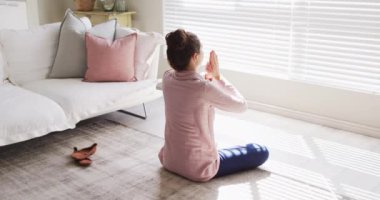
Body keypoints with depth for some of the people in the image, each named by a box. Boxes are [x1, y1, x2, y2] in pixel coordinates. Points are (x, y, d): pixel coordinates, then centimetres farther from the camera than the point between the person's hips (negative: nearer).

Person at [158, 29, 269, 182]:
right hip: (198, 167, -7)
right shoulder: (204, 87, -28)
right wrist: (217, 76, -6)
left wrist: (208, 77, 0)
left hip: (169, 160, 8)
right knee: (261, 152, 7)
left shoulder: (167, 78, -7)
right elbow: (241, 105, -11)